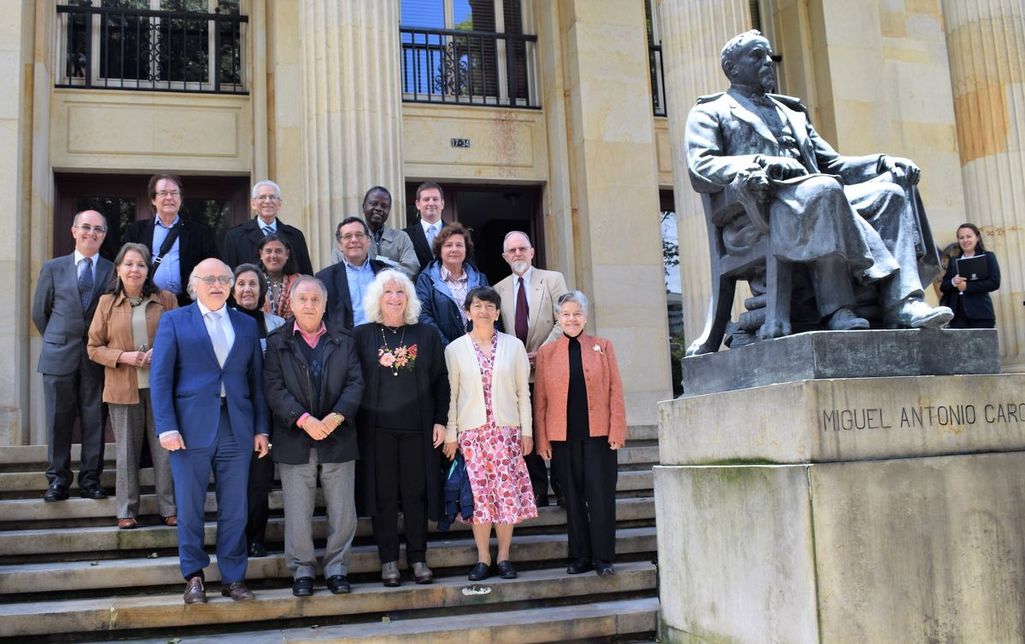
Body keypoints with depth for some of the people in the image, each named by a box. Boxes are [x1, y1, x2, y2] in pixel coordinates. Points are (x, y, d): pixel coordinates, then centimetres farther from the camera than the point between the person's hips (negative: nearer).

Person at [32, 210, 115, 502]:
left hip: (97, 357, -1)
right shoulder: (53, 268, 6)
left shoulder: (113, 271, 2)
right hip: (59, 357, 1)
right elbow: (39, 313, 12)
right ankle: (58, 480, 14)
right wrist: (56, 342, 11)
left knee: (94, 421, 4)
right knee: (58, 421, 5)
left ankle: (90, 479, 13)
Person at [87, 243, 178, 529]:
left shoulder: (166, 299, 4)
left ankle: (170, 508, 14)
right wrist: (123, 357, -11)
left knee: (165, 449, 3)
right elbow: (94, 347, 6)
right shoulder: (107, 302, 5)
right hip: (123, 388, 0)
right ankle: (127, 511, 16)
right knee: (126, 451, 5)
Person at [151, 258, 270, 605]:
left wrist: (261, 428, 5)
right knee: (189, 508, 5)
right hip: (192, 429, -2)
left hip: (237, 430, 2)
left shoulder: (246, 325, 14)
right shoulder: (174, 321, 5)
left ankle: (233, 577, 16)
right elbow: (160, 378, -1)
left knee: (234, 510, 6)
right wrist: (166, 427, -10)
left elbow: (256, 380, 12)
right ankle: (193, 576, 19)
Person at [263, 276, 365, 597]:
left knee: (343, 510, 5)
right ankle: (302, 570, 18)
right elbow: (275, 389, -6)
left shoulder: (343, 342, 10)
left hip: (338, 437, 2)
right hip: (295, 441, -2)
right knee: (297, 512, 4)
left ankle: (336, 567, 19)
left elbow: (355, 383, 1)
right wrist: (304, 419, -18)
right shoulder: (277, 343, 4)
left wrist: (337, 416, -16)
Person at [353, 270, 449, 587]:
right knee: (383, 495, 4)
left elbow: (441, 381, 7)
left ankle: (418, 558, 16)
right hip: (376, 427, -1)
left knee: (416, 493, 5)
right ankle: (389, 560, 14)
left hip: (417, 427, 1)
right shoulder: (361, 335, 5)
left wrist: (441, 420, 0)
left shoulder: (426, 335, 8)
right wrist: (354, 422, -4)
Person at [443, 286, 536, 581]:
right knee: (479, 493, 1)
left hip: (506, 429, 1)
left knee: (507, 492, -1)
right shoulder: (455, 349, 4)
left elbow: (523, 392, 6)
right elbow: (451, 394, 5)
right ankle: (483, 559, 10)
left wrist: (526, 431, 3)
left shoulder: (513, 346, 5)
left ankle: (503, 557, 10)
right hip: (471, 431, 0)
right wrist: (450, 434, 1)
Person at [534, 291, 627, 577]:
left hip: (598, 435, -1)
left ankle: (603, 557, 8)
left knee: (601, 496, -1)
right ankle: (579, 557, 16)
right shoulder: (546, 352, 8)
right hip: (563, 437, 1)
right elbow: (540, 399, 6)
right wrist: (541, 440, 0)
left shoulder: (603, 347, 8)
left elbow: (615, 391, 4)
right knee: (573, 498, 6)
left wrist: (617, 430, -5)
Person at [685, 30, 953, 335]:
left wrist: (884, 162, 9)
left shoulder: (792, 113, 35)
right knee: (824, 187, -35)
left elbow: (832, 164, 28)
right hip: (756, 213, -7)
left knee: (893, 188, -14)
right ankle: (837, 308, -36)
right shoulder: (710, 112, 16)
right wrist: (754, 165, -23)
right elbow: (700, 169, -4)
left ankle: (902, 303, -30)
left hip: (817, 201, 7)